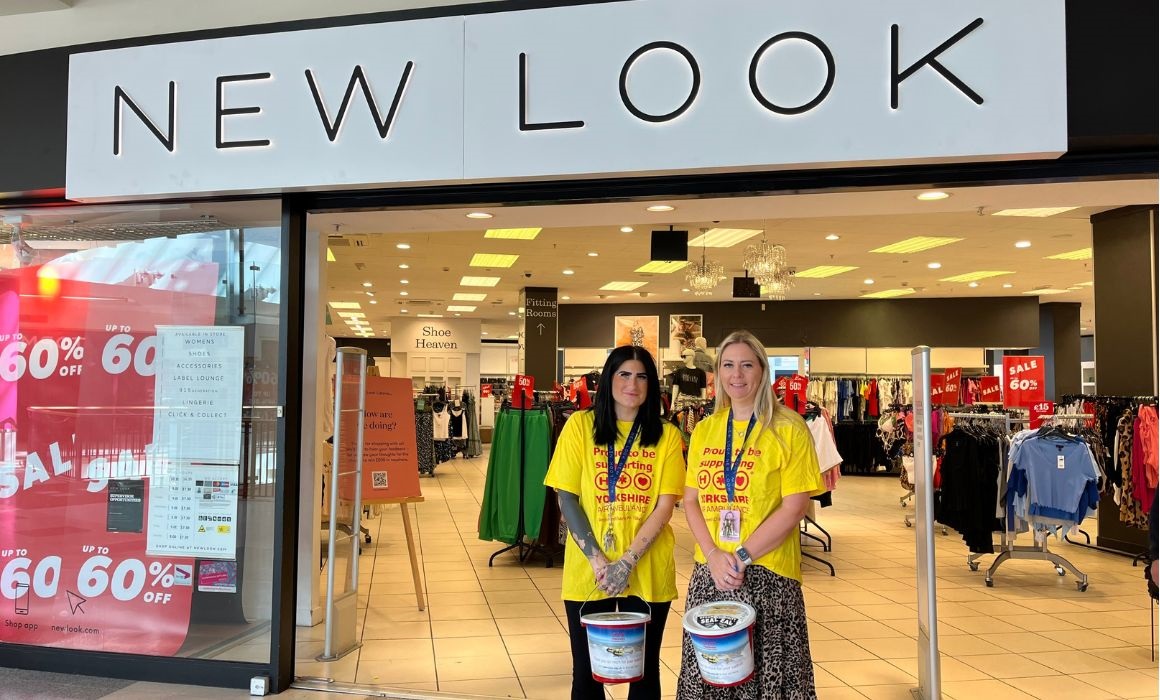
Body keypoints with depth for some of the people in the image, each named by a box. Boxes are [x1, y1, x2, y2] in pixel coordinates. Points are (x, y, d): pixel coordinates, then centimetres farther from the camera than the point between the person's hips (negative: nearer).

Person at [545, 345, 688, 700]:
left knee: (644, 670, 12)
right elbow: (566, 498, -3)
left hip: (648, 572, 1)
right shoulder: (580, 425, -2)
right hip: (588, 570, 0)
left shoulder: (667, 435, 0)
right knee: (587, 671, 10)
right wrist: (598, 561, -12)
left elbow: (665, 506, -5)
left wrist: (627, 562, -15)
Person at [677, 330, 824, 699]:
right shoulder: (704, 430, 8)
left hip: (768, 573, -4)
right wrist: (714, 555, -8)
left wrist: (741, 557, -14)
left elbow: (794, 507, -10)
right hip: (709, 572, 4)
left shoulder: (788, 429, -5)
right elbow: (691, 500, 8)